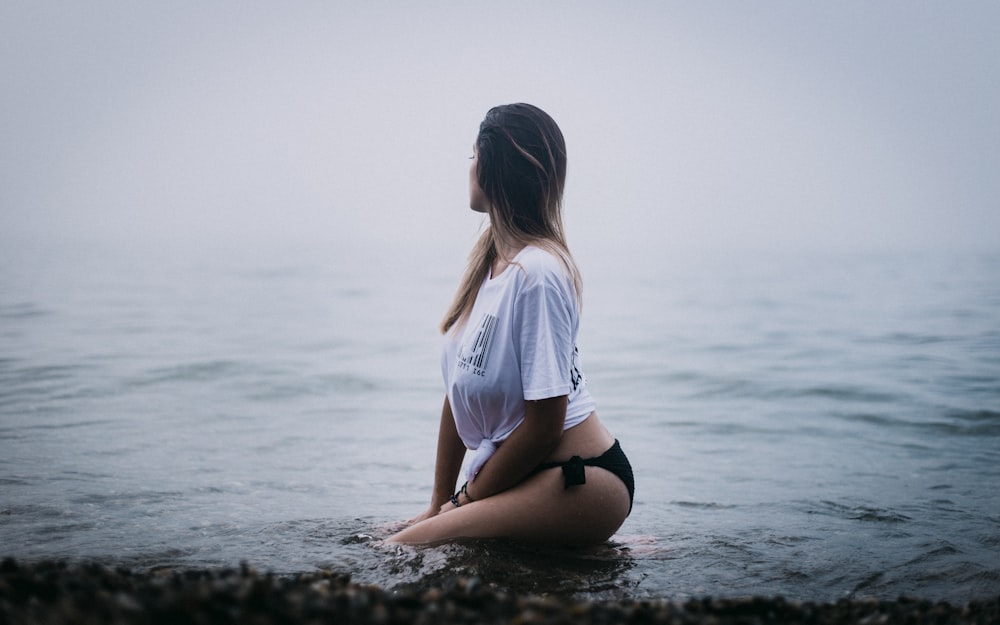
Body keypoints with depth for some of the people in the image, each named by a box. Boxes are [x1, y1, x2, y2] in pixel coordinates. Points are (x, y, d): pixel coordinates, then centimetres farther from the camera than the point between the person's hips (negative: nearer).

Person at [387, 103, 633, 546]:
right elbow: (457, 392, 11)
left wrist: (464, 501, -8)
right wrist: (440, 502, 10)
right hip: (519, 473, 8)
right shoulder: (488, 261, 9)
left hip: (579, 482, -8)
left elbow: (545, 423, -19)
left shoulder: (537, 273, -19)